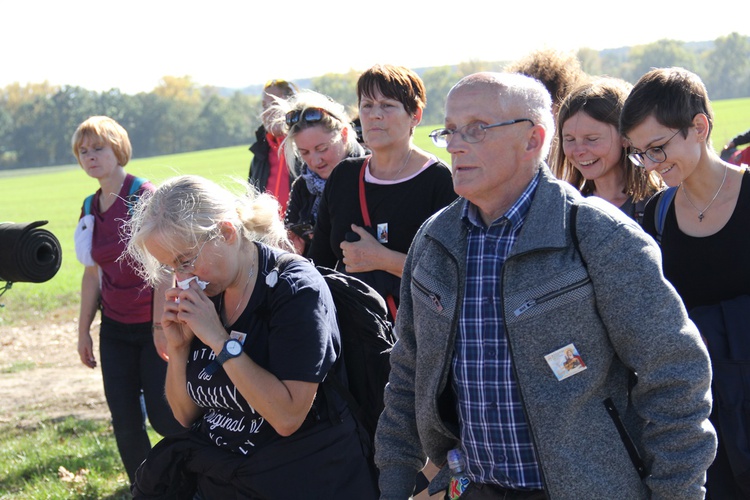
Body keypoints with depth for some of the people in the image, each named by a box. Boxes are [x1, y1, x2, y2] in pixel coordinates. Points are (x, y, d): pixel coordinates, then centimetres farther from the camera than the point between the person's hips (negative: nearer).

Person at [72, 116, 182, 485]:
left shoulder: (144, 196, -12)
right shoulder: (90, 208, 8)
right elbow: (93, 273, 14)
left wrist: (161, 325, -21)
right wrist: (83, 330, 13)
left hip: (152, 325, -6)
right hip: (115, 329, 6)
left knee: (163, 416, -5)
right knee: (125, 424, 3)